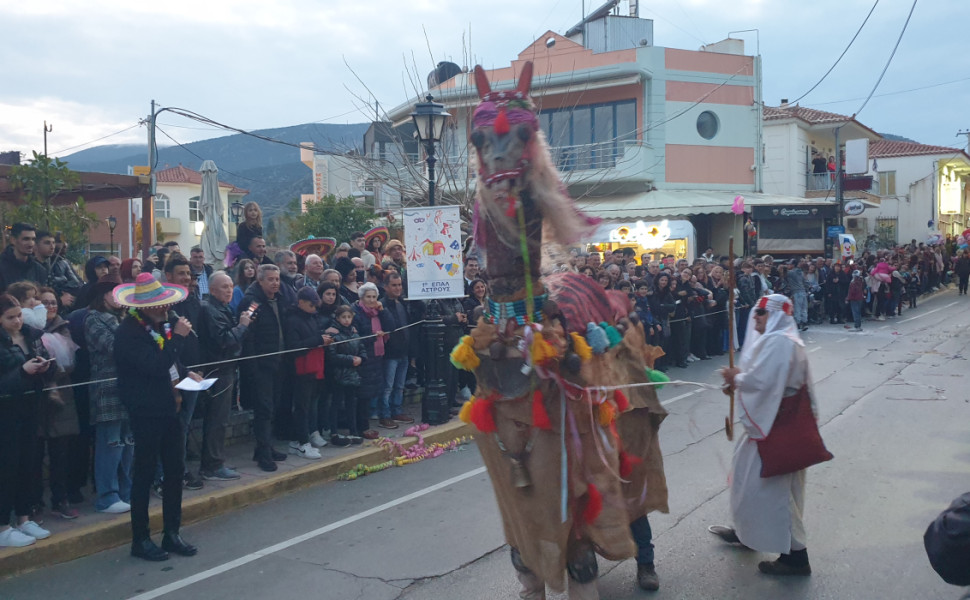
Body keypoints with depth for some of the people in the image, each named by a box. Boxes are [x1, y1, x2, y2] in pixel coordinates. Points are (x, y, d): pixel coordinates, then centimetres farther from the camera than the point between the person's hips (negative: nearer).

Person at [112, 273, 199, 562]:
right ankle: (141, 540, 13)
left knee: (175, 470, 11)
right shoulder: (129, 332, -17)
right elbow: (156, 366, -27)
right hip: (146, 411, -8)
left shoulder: (161, 325, 10)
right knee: (145, 473, 1)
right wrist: (178, 337, -25)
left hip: (169, 407, 8)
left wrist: (187, 372, 6)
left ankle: (172, 534, 21)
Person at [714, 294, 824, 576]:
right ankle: (747, 531, 38)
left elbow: (759, 381, -29)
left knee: (772, 485, -4)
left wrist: (735, 378, -10)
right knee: (749, 474, 22)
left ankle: (795, 555, 5)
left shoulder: (778, 342, -22)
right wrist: (740, 376, 2)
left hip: (775, 425, -11)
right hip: (770, 420, 11)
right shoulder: (778, 339, 13)